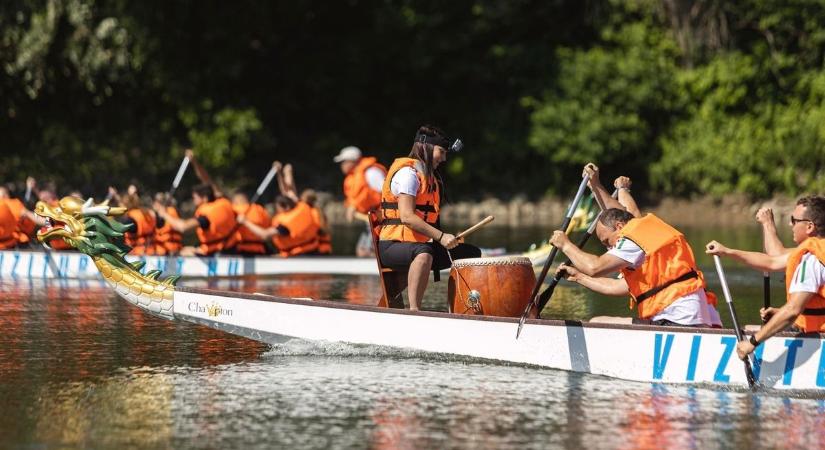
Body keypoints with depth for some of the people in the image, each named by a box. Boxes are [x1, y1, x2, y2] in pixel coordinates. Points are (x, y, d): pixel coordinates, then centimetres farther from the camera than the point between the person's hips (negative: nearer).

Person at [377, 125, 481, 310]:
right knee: (423, 254, -43)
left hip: (422, 244, 10)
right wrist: (440, 237, -26)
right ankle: (414, 311, -49)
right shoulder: (408, 173, -12)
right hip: (393, 245, -10)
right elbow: (406, 217, -23)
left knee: (472, 254, 10)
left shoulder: (429, 175, 20)